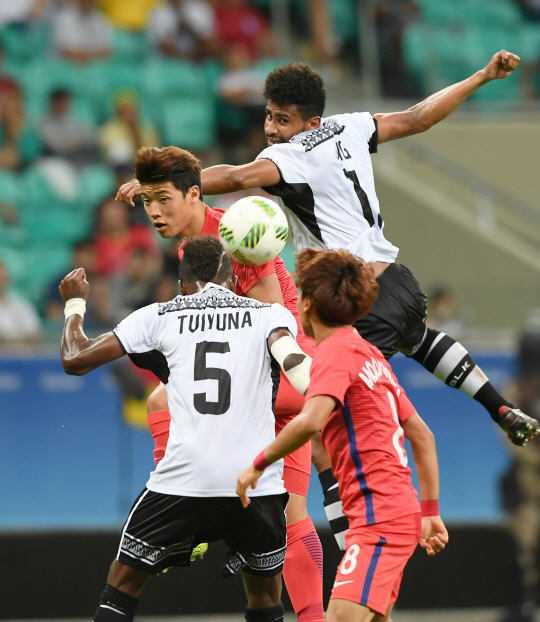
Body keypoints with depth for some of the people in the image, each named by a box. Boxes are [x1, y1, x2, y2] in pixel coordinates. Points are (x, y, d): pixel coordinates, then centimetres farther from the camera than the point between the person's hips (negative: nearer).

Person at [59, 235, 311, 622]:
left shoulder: (161, 315, 12)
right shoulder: (270, 313, 11)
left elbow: (75, 360, 14)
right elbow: (291, 358, -12)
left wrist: (75, 304, 31)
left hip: (183, 480, -1)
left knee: (124, 583, 17)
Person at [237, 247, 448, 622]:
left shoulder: (336, 352, -9)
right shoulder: (371, 355, 19)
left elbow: (310, 421, -27)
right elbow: (422, 435, 21)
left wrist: (259, 464, -15)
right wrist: (430, 513, 22)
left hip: (378, 516, -10)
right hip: (399, 510, 10)